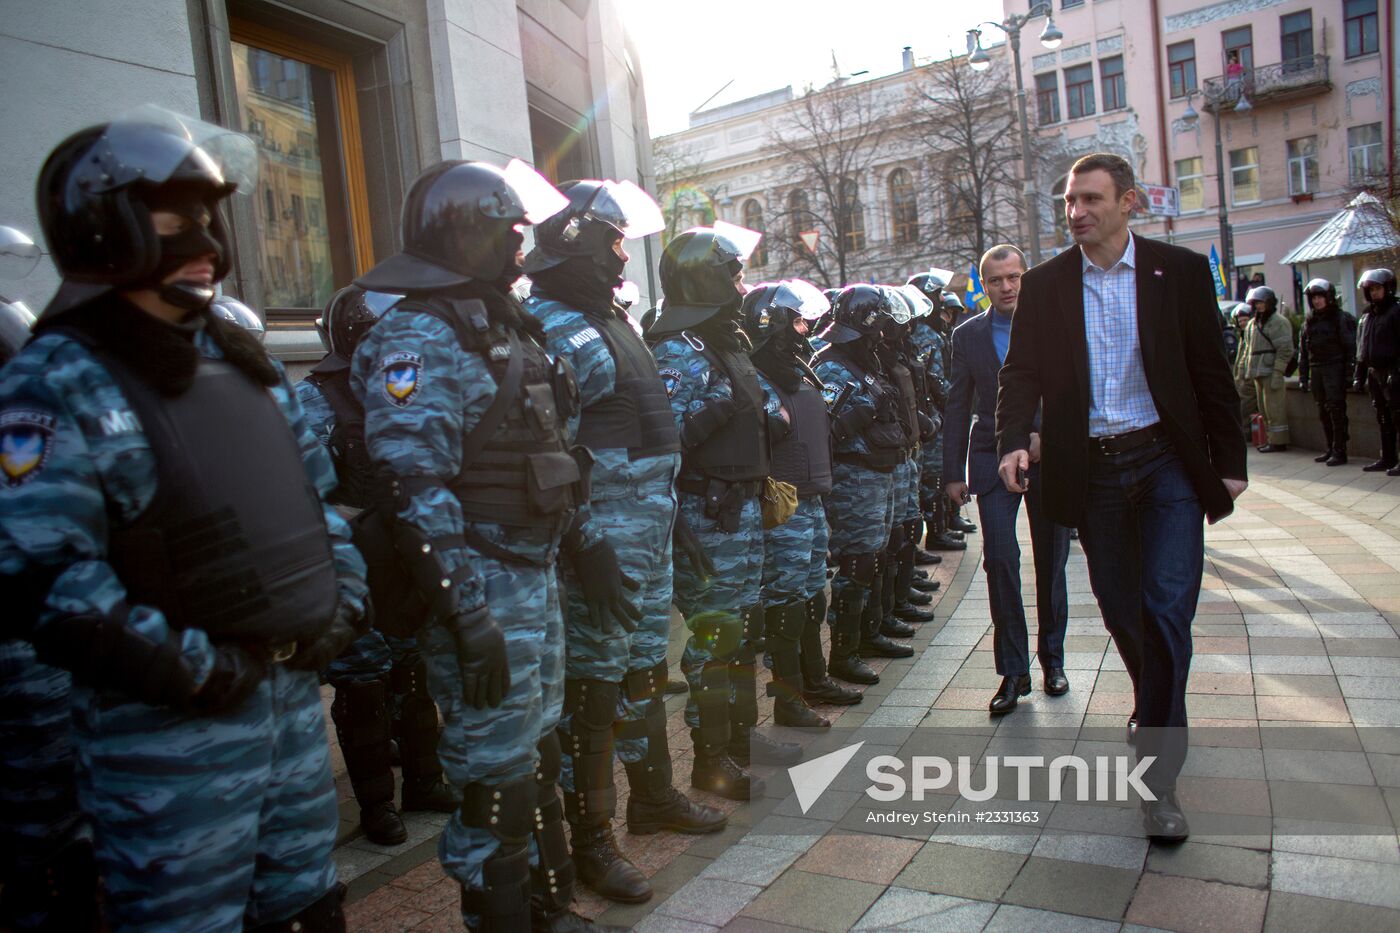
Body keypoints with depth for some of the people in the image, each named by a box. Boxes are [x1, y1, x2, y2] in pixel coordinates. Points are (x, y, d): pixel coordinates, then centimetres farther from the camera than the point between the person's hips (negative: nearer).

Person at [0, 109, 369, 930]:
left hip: (295, 695, 7)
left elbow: (315, 490, 17)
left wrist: (344, 598, 5)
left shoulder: (243, 359, 10)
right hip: (169, 729, -7)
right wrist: (195, 670, -20)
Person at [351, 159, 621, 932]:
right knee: (497, 780, 3)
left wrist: (584, 547, 20)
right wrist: (467, 616, -25)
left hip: (537, 577, 10)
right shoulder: (418, 338, -15)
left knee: (538, 756, 21)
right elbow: (414, 491, -23)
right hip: (484, 593, -9)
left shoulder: (505, 326, 14)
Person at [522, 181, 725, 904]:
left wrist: (665, 513, 20)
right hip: (602, 531, -9)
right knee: (593, 682, 0)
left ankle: (653, 797, 37)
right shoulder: (546, 326, -13)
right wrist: (582, 545, -23)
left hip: (651, 524, 9)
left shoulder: (608, 317, 17)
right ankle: (590, 839, 14)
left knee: (645, 665, 20)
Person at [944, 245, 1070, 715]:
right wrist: (954, 472, 4)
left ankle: (1052, 658, 27)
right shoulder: (967, 335, 5)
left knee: (1051, 560, 9)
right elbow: (958, 407, 7)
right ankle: (1013, 670, -1)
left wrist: (1047, 433, -14)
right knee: (1000, 558, -11)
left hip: (1050, 458, 0)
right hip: (994, 460, 0)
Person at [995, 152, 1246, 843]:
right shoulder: (1044, 284, 3)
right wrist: (1013, 440, -20)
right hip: (1091, 469, 2)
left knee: (1166, 606, -11)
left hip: (1166, 461, -2)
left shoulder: (1180, 271, 0)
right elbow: (1022, 370, -2)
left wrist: (1228, 462, 2)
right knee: (1119, 605, 13)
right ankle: (1158, 708, 42)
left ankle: (1158, 773, 0)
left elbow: (1210, 373, 3)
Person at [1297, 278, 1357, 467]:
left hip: (1335, 368, -6)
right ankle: (1330, 449, 17)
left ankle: (1339, 451, -5)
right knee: (1323, 412, 9)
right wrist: (1303, 375, 11)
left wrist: (1349, 373, -14)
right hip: (1317, 371, 6)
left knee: (1336, 410, -8)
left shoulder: (1340, 319, -4)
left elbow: (1351, 347, -7)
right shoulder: (1309, 322, 14)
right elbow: (1303, 350, 16)